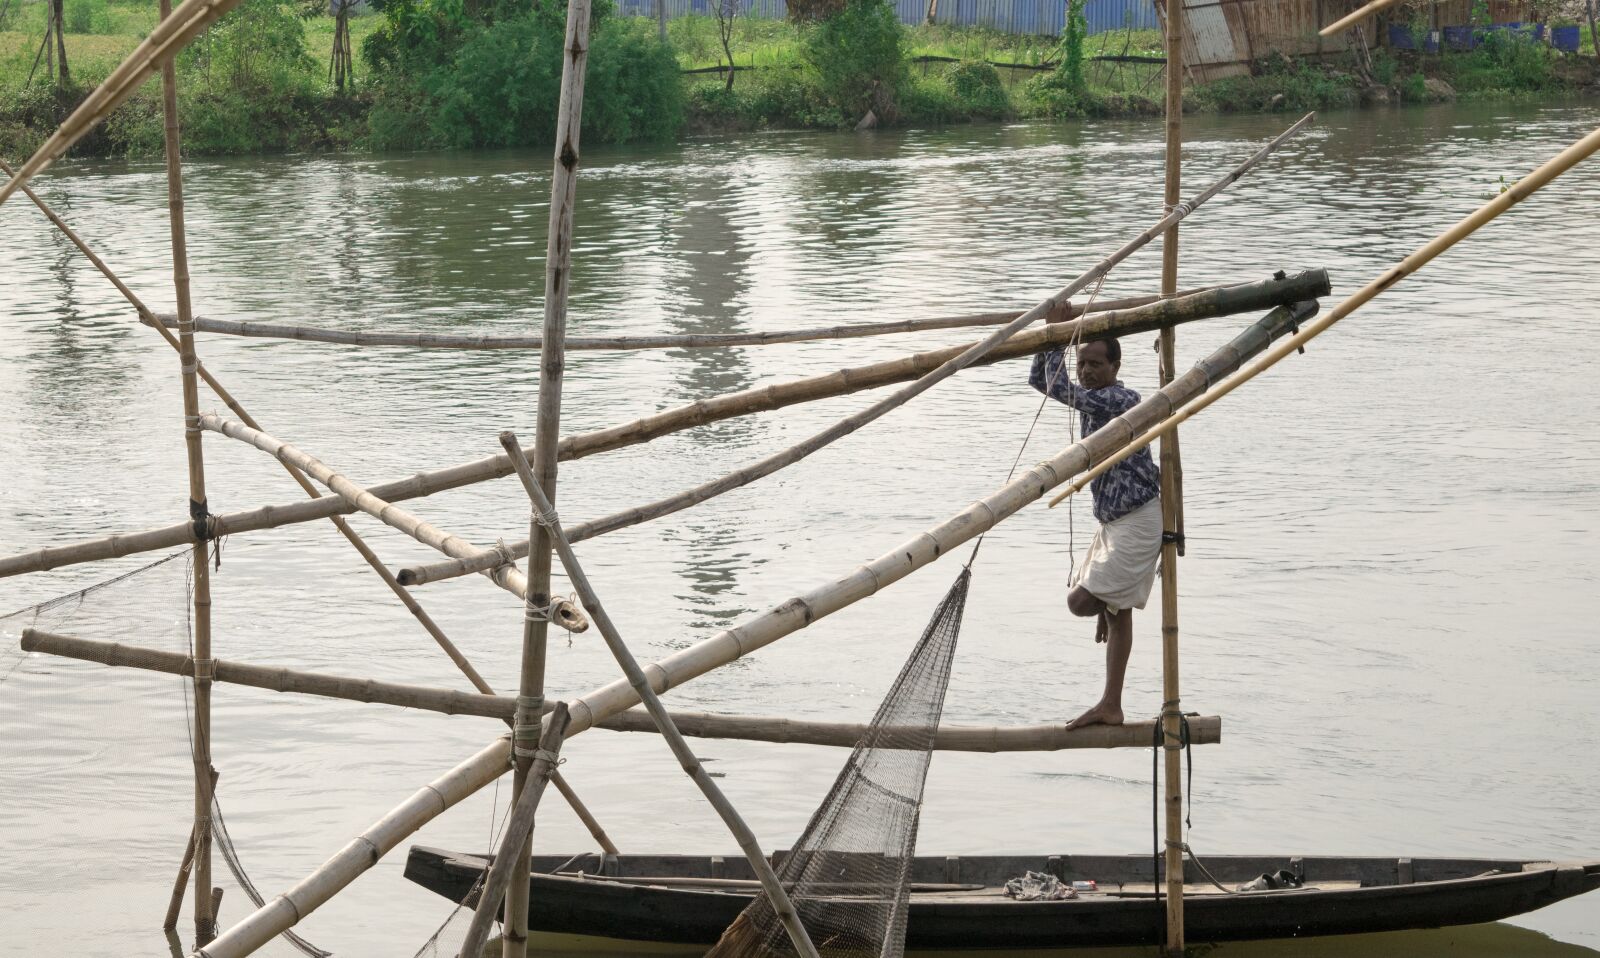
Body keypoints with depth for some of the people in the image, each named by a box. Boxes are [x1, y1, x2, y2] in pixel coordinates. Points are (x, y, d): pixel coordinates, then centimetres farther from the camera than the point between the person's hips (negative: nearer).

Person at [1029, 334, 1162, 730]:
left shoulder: (1122, 400, -18)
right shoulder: (1094, 398, 10)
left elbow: (1060, 390, -25)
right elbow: (1039, 382, 16)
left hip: (1137, 522, -10)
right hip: (1113, 521, 10)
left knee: (1081, 601, -14)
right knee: (1115, 613, 11)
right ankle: (1111, 707, 15)